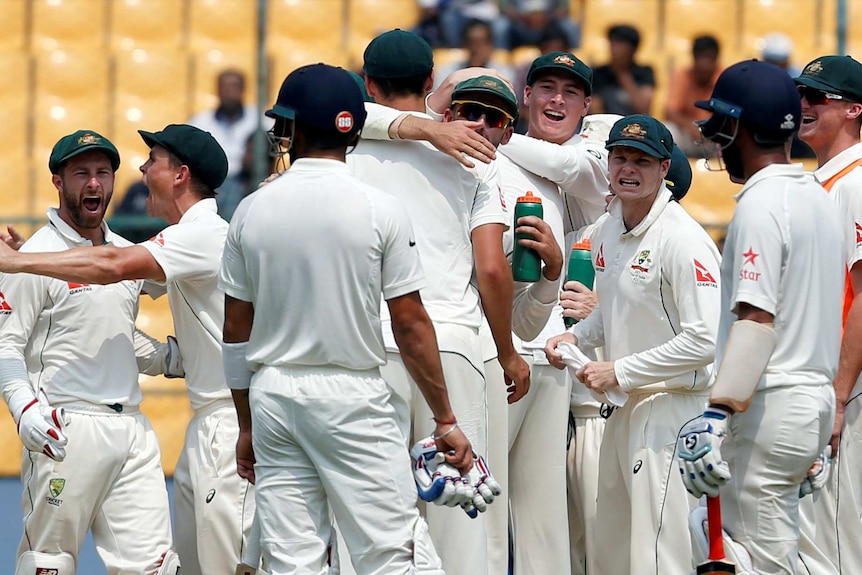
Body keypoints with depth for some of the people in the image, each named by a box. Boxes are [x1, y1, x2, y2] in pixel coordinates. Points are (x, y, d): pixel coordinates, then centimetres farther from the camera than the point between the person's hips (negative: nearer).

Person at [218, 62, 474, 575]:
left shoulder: (252, 210, 4)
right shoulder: (380, 209, -6)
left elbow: (236, 330, 8)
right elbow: (410, 325, -6)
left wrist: (247, 425, 18)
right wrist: (446, 420, 1)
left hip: (271, 395, 4)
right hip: (352, 395, -4)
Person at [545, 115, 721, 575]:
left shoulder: (683, 239, -17)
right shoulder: (609, 229, 11)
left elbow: (705, 341, -23)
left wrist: (619, 371, -18)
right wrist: (576, 337, 6)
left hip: (671, 409, -10)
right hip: (624, 406, 10)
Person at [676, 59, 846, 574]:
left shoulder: (761, 204, -13)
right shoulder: (821, 199, 16)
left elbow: (757, 318, -22)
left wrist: (717, 415, -26)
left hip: (771, 409, -10)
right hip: (817, 401, 10)